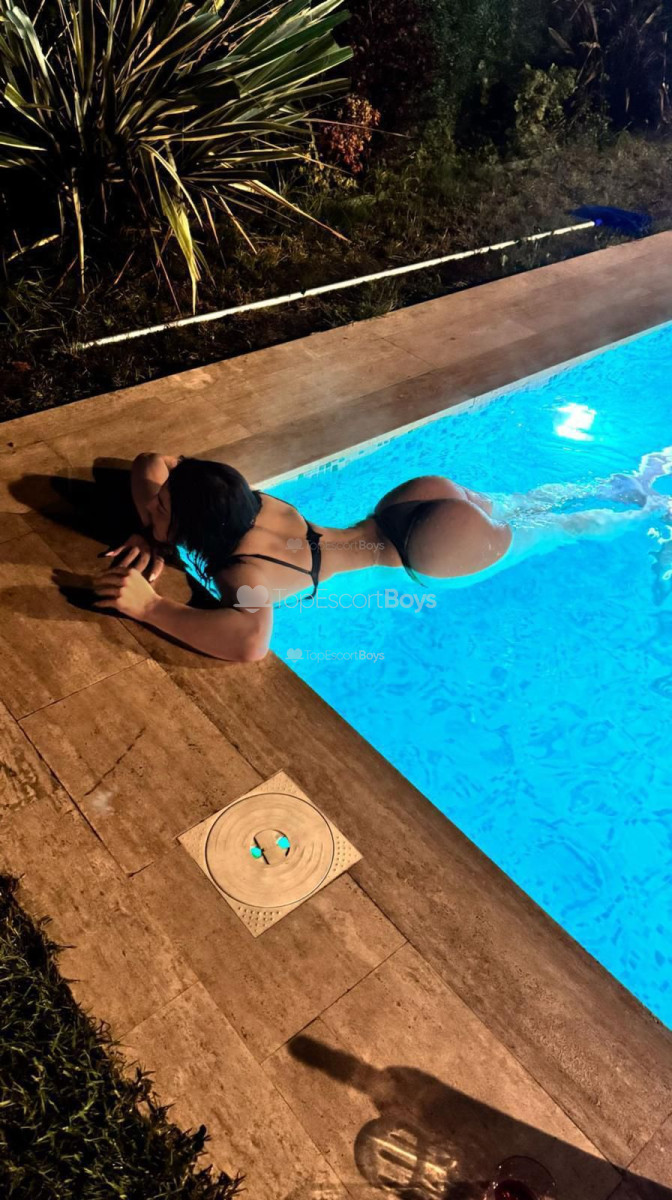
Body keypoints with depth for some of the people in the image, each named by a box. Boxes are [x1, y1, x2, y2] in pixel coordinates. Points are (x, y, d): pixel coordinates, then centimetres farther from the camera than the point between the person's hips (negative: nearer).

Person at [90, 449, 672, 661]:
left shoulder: (243, 572, -32)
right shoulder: (238, 499, -13)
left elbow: (250, 643, -53)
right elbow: (151, 461, 2)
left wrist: (150, 607, -44)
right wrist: (154, 541, -11)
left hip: (430, 552, -6)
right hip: (406, 505, 6)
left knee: (546, 531, 19)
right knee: (519, 507, 29)